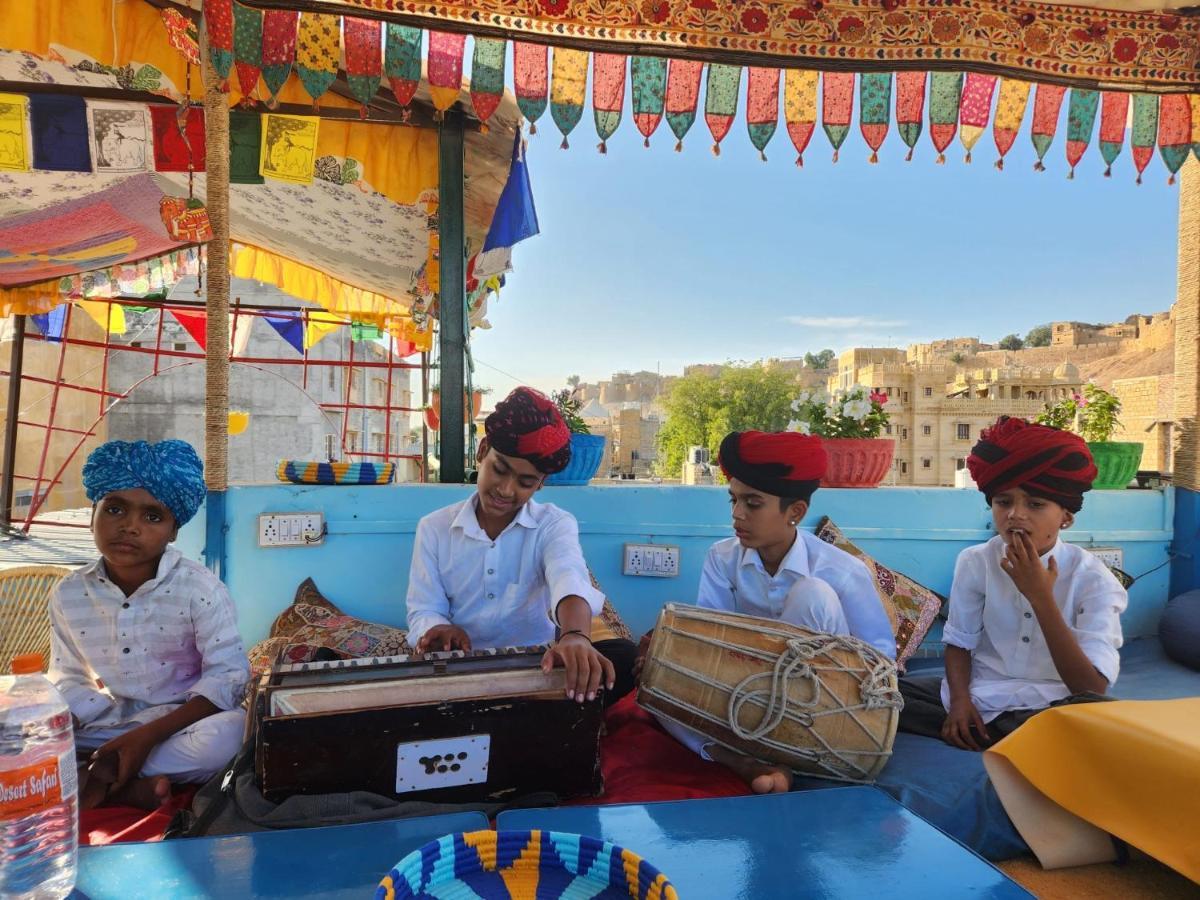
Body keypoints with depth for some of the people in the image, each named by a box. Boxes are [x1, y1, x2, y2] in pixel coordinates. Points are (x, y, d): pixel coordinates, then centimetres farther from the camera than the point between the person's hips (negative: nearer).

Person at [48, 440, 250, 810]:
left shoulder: (201, 588, -14)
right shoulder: (68, 594, -1)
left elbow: (228, 676, -18)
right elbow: (69, 681, 7)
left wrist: (147, 736, -25)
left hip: (177, 726, -3)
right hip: (102, 729, 4)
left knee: (230, 732, -35)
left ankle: (97, 777, -17)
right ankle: (125, 785, -22)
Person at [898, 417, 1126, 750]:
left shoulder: (1094, 580, -11)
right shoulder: (975, 562, -3)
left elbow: (1093, 689, -20)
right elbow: (959, 642, 6)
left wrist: (1041, 598, -27)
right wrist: (960, 699, -14)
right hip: (978, 695, 2)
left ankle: (976, 736, -17)